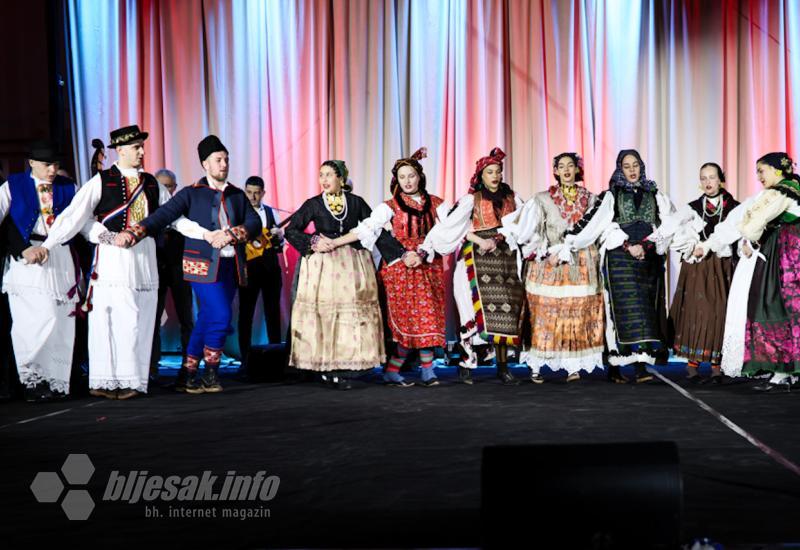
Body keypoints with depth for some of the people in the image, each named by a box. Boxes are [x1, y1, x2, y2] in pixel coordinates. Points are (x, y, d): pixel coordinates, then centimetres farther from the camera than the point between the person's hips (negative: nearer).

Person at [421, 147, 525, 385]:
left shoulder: (511, 198, 14)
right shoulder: (472, 199, 3)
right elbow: (455, 225, -7)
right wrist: (481, 241, -17)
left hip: (507, 259, 4)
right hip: (480, 259, -3)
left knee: (506, 311, -2)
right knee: (479, 308, -13)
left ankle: (503, 366, 2)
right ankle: (466, 363, -7)